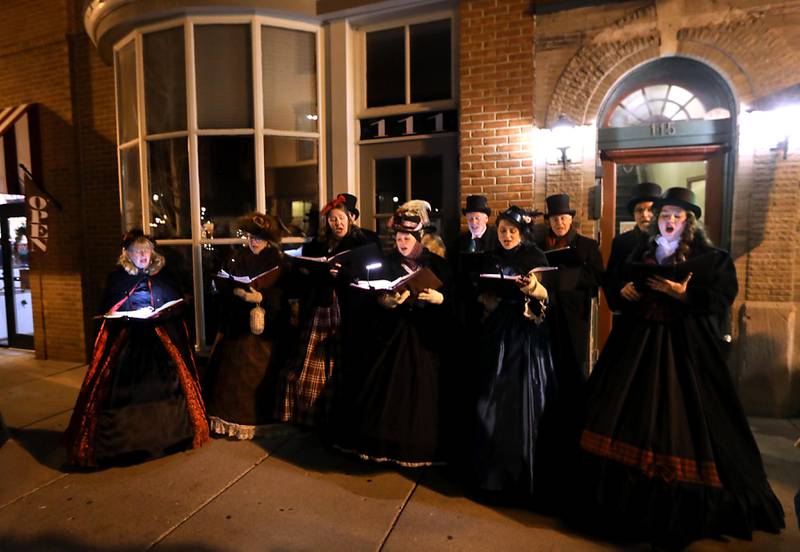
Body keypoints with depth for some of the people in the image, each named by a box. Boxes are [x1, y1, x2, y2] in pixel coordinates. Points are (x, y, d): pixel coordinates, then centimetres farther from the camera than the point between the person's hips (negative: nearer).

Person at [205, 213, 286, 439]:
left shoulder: (277, 260, 0)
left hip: (264, 324, -2)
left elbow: (282, 291, -9)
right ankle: (231, 417, 17)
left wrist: (261, 297, -24)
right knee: (232, 369, 3)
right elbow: (220, 281, 4)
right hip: (237, 321, 3)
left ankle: (256, 419, 13)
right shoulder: (236, 256, 9)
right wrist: (236, 291, -14)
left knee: (259, 372, 1)